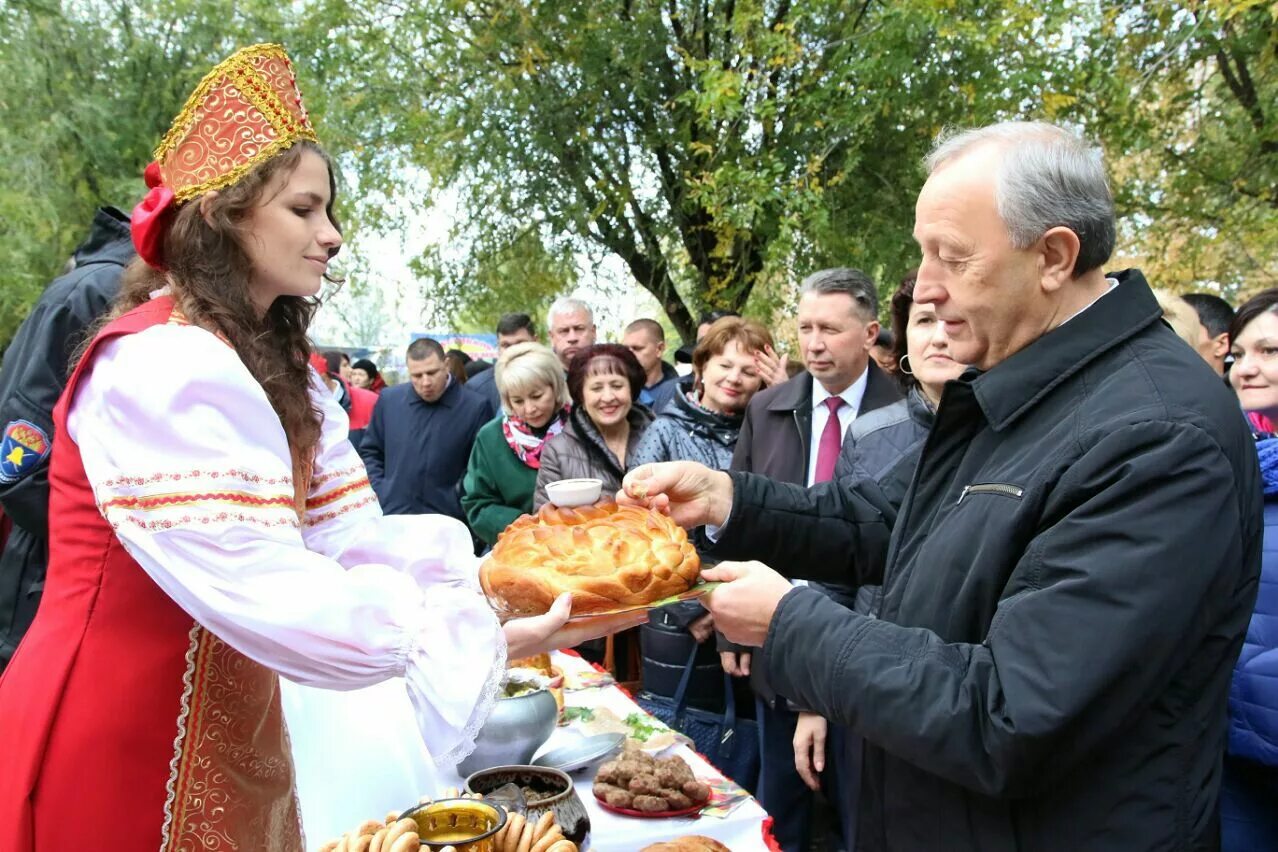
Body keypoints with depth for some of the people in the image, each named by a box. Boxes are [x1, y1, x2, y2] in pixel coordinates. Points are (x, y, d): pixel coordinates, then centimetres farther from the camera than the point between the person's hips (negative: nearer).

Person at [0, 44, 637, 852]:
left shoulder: (277, 370, 7)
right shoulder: (160, 366, -23)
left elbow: (353, 538, -3)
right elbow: (262, 591, -30)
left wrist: (509, 567, -17)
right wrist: (478, 634, -31)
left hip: (222, 731, 9)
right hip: (118, 740, -8)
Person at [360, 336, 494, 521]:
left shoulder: (475, 407, -6)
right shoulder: (389, 399, 6)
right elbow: (370, 452, 15)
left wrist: (458, 499, -9)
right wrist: (378, 495, 5)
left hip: (447, 521, -3)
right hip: (391, 515, 3)